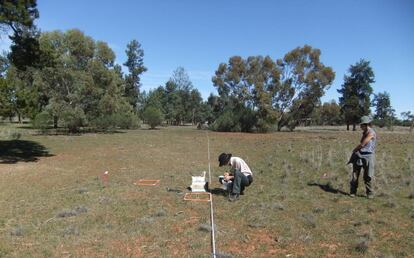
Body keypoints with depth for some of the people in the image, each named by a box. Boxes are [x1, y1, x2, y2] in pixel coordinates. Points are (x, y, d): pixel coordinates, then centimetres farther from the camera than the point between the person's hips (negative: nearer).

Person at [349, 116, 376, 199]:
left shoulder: (371, 133, -12)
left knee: (367, 177, 0)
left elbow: (362, 144, -14)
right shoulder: (364, 132, 14)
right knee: (355, 174, 4)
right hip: (359, 155, 7)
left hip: (368, 157, -7)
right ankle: (352, 192, 12)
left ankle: (370, 193, 16)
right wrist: (356, 151, 9)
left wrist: (354, 150, 0)